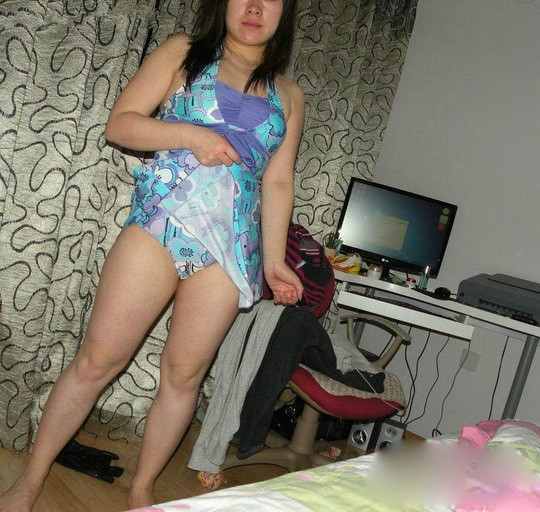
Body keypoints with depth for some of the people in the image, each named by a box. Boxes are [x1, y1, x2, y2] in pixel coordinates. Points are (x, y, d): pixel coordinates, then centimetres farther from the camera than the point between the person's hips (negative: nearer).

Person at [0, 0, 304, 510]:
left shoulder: (289, 96, 16)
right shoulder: (183, 52, 9)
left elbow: (278, 183, 13)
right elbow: (120, 123, 2)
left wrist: (273, 259, 5)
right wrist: (190, 134, -12)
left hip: (231, 246, 3)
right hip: (160, 221, -2)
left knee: (184, 373, 5)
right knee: (98, 358, -1)